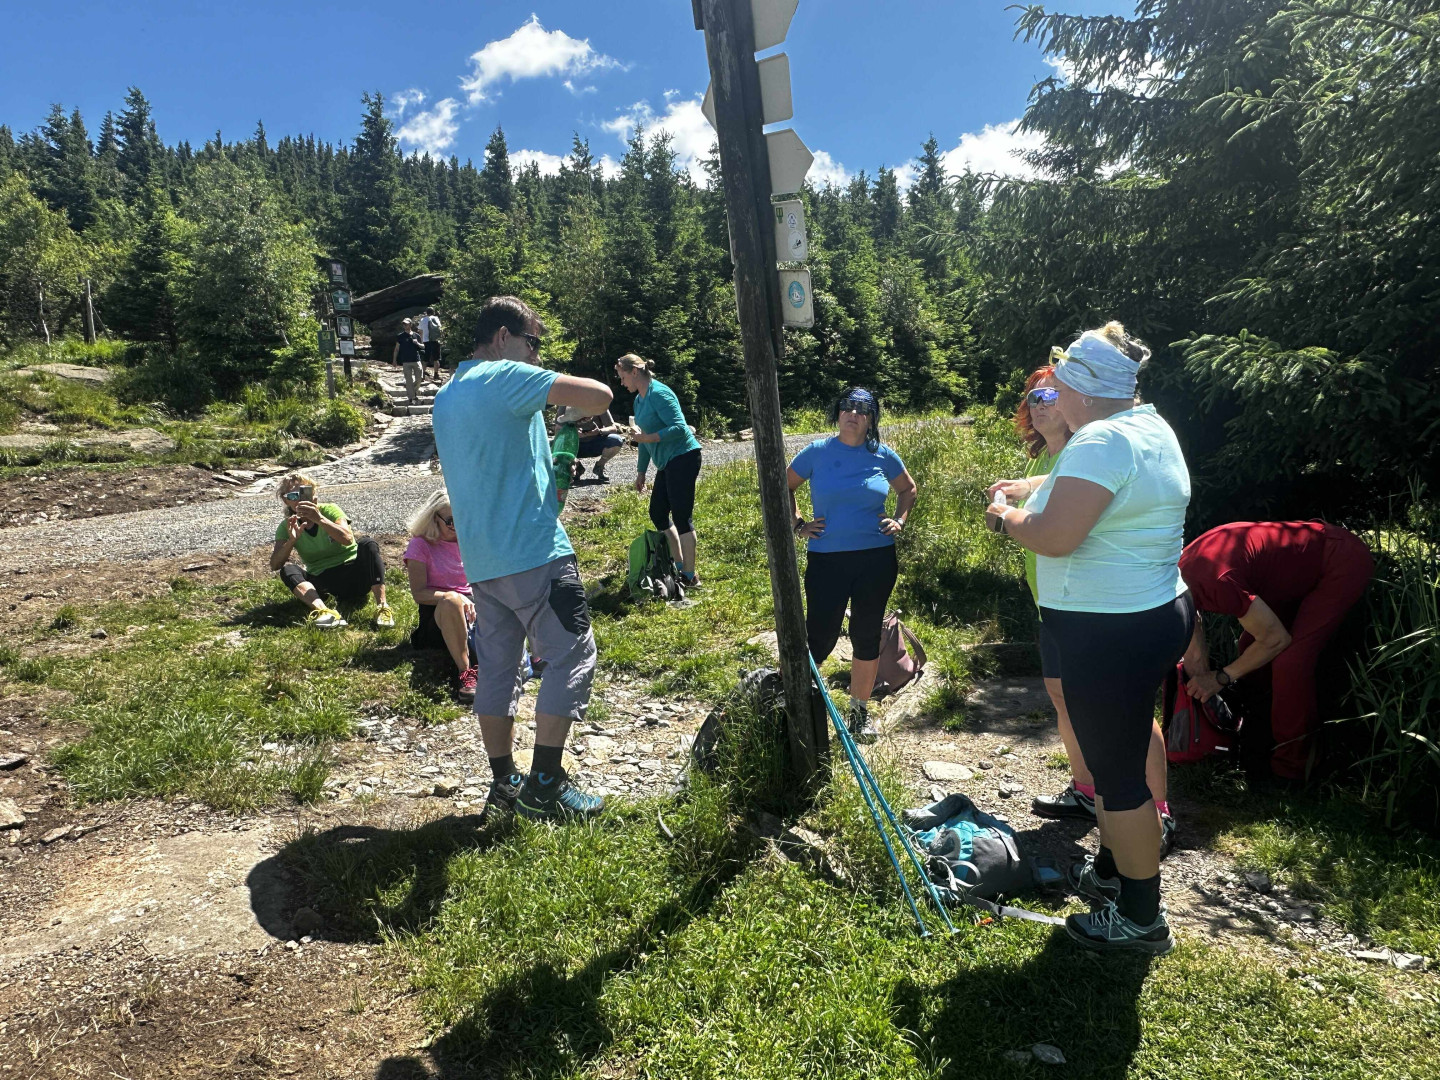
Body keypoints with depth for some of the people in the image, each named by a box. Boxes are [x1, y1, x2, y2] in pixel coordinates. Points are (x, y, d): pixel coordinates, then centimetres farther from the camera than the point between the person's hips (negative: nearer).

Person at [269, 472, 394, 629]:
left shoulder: (329, 510, -2)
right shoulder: (287, 527, 5)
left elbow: (347, 538, -22)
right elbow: (275, 565, -8)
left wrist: (320, 519, -33)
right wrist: (292, 540, -23)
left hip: (354, 571, -2)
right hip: (323, 581, 2)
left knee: (367, 544, -29)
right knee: (288, 570, -22)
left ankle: (382, 607, -41)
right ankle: (323, 611, -49)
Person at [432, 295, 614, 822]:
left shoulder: (446, 396, 18)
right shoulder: (507, 377, -9)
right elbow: (600, 396, -17)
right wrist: (561, 387, 6)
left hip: (480, 557, 9)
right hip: (533, 549, -9)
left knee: (497, 666, 12)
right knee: (572, 655, -1)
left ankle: (503, 784, 20)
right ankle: (545, 785, 1)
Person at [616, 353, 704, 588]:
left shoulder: (658, 393, -15)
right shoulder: (639, 400, 14)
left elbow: (680, 427, -23)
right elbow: (645, 437, 22)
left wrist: (646, 438, -25)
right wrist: (641, 471, 23)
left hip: (683, 458, -10)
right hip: (667, 463, 10)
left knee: (681, 517, -6)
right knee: (658, 513, 14)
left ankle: (690, 577, 3)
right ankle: (679, 566, 25)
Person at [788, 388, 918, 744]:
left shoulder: (883, 456, 3)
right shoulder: (817, 453, -3)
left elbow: (908, 489, 20)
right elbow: (784, 487, 10)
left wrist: (899, 521, 6)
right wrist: (798, 524, 1)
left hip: (877, 558, 2)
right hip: (827, 560, -2)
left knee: (867, 636, 11)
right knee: (820, 638, -3)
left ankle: (860, 710, 27)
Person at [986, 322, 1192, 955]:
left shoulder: (1102, 440, -23)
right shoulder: (1151, 427, 10)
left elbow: (1053, 536, -27)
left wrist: (1007, 519, -8)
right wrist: (1031, 497, 14)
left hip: (1110, 635, -10)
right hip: (1155, 614, 11)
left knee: (1117, 773, 4)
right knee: (1116, 758, 24)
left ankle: (1142, 918, 21)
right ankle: (1111, 870, 43)